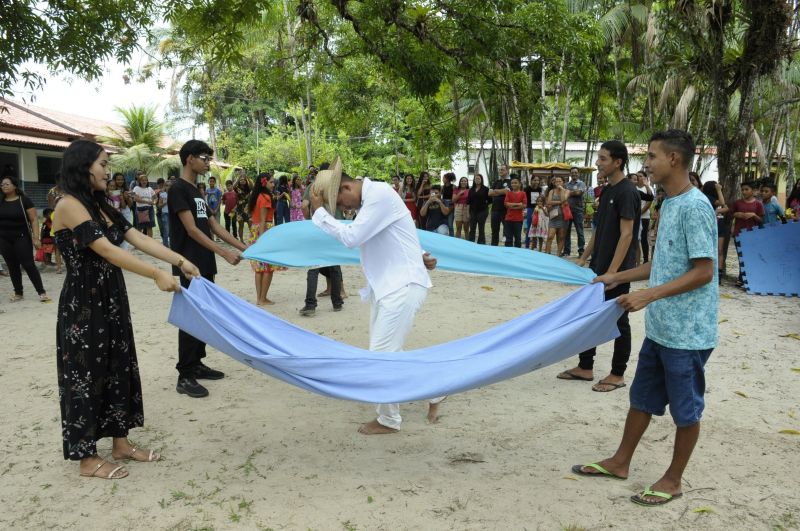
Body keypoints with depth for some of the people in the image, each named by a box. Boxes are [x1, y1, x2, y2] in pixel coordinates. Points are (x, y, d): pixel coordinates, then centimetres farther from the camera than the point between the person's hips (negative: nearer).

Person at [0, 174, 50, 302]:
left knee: (28, 265, -8)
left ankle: (42, 292, -6)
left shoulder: (24, 200, -6)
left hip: (21, 238, -4)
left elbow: (34, 220, -8)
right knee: (12, 267, 10)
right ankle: (18, 293, 19)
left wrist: (36, 238, -15)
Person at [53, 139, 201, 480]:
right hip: (83, 305, -9)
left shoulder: (100, 205, 11)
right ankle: (86, 458, 15)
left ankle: (120, 443, 27)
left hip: (111, 299, 9)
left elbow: (139, 239, 5)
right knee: (87, 374, 1)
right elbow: (106, 251, -26)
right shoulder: (69, 205, -16)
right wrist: (157, 275, -29)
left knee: (117, 368, 14)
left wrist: (180, 261, -4)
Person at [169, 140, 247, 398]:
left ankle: (196, 364, 23)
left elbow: (213, 225, 16)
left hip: (204, 265, 9)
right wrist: (224, 252, -22)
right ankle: (185, 376, -1)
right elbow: (191, 229, -18)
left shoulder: (197, 191, 16)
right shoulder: (178, 189, -11)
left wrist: (242, 247, 10)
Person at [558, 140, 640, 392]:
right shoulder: (607, 190, 12)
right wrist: (584, 258, 17)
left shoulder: (627, 192, -16)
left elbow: (626, 234, -20)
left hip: (616, 270, -9)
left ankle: (618, 375, 14)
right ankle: (585, 368, 24)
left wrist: (612, 272, -24)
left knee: (618, 321, 3)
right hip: (598, 267, 9)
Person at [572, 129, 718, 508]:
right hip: (659, 328, 9)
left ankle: (673, 480, 23)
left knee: (685, 409, 8)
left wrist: (649, 294, -27)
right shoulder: (669, 204, 10)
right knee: (642, 398, 19)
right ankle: (620, 462, 32)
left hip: (687, 332, -9)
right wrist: (618, 278, 16)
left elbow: (703, 271, -22)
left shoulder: (695, 207, -18)